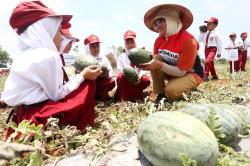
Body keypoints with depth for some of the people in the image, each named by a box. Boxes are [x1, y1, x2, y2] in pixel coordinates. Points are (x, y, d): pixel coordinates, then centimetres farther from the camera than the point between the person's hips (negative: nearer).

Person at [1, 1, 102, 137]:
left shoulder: (26, 55, 10)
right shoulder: (47, 56, -19)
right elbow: (57, 95, -15)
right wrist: (82, 76, -7)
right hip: (36, 118, -9)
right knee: (88, 85, -6)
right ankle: (77, 129, 7)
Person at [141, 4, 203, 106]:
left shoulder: (188, 40, -27)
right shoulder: (159, 40, -6)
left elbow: (180, 72, -28)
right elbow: (156, 60, -3)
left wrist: (160, 65, -37)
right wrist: (147, 63, -26)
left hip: (191, 73, -6)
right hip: (172, 70, 7)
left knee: (171, 90, -32)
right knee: (155, 62, -19)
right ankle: (160, 95, -9)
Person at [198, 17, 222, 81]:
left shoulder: (216, 34, -7)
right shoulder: (205, 33, 7)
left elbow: (219, 43, -2)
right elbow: (199, 40, 12)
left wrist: (219, 52, -1)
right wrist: (201, 33, 0)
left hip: (213, 48, -6)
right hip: (206, 49, 6)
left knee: (208, 61, -25)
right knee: (210, 63, 13)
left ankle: (205, 76, -22)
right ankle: (214, 75, 28)